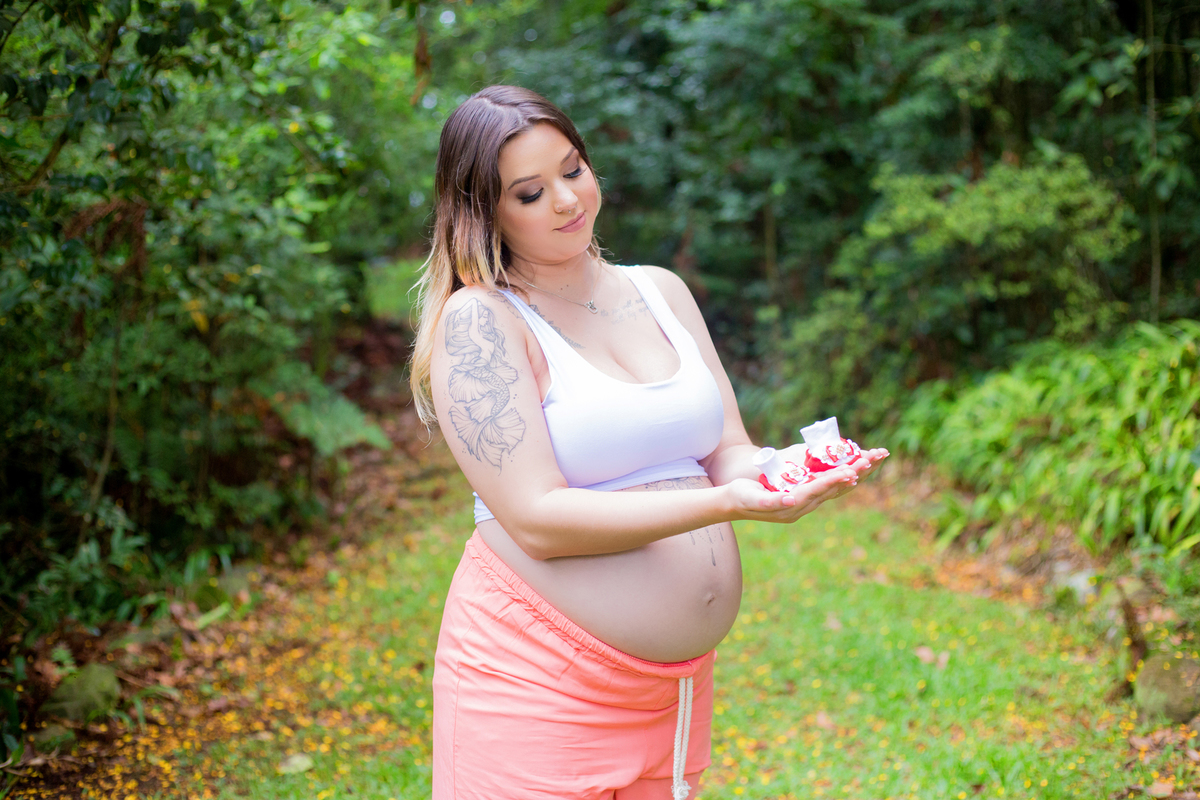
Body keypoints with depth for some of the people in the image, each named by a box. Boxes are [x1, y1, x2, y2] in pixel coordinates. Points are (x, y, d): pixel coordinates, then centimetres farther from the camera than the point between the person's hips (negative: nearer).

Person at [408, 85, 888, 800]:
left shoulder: (660, 292, 8)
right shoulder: (477, 321, -11)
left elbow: (726, 453, 7)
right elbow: (538, 519, -19)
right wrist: (723, 504, -27)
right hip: (537, 685, -6)